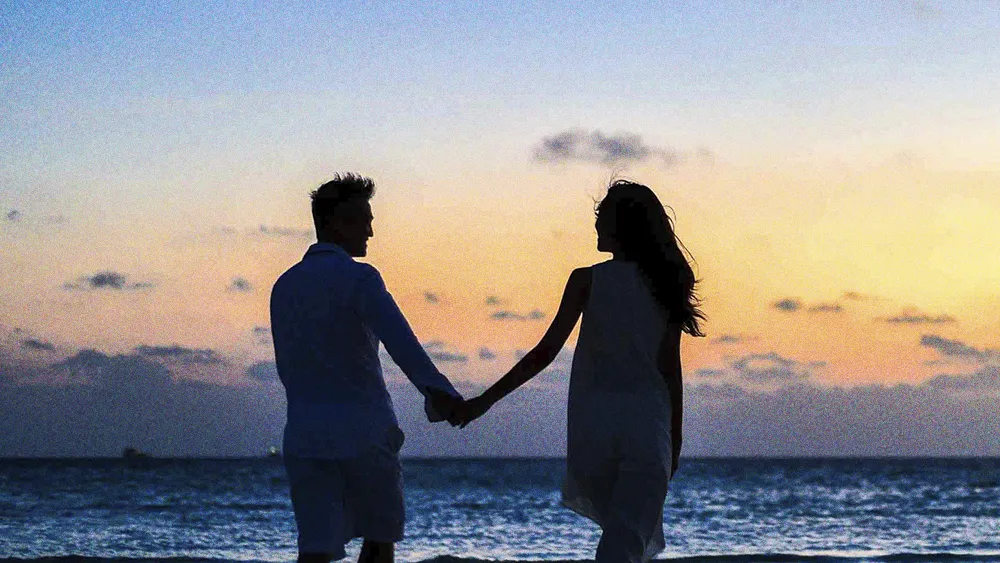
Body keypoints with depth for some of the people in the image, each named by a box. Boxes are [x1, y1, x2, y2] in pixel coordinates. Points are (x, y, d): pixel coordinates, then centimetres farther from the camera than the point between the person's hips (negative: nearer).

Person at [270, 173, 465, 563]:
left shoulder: (284, 287, 12)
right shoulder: (358, 279, -9)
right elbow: (399, 341, -28)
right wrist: (438, 391, -41)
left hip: (304, 438, 4)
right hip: (364, 434, -4)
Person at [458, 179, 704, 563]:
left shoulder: (587, 281, -1)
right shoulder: (664, 286, 5)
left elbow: (546, 352, -5)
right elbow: (671, 368, 5)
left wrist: (486, 400, 0)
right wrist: (675, 437, 14)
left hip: (594, 421, -1)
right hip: (648, 425, 1)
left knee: (619, 529, 20)